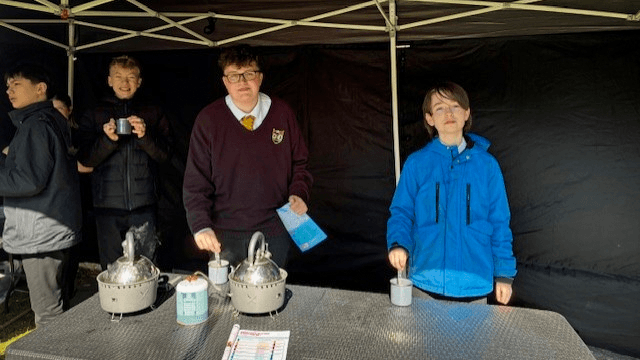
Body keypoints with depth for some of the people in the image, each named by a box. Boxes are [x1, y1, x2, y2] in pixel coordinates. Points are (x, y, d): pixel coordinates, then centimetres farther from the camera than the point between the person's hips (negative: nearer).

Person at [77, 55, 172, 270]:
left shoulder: (153, 115, 10)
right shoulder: (94, 116, 11)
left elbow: (164, 154, 2)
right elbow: (85, 159, 3)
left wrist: (145, 136, -17)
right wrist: (108, 139, -14)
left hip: (143, 205, 0)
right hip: (107, 204, 1)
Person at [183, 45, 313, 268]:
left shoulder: (282, 114, 0)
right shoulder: (209, 119, -5)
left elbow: (299, 163, 10)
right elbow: (196, 182, -4)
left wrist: (299, 194, -8)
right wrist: (201, 226, -14)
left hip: (274, 232, 1)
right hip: (225, 235, -1)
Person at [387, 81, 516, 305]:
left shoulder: (486, 165, -1)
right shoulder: (416, 163, -3)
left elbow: (499, 223, 2)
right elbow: (401, 212, -1)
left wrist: (504, 274, 1)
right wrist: (398, 244, -19)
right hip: (426, 281, 0)